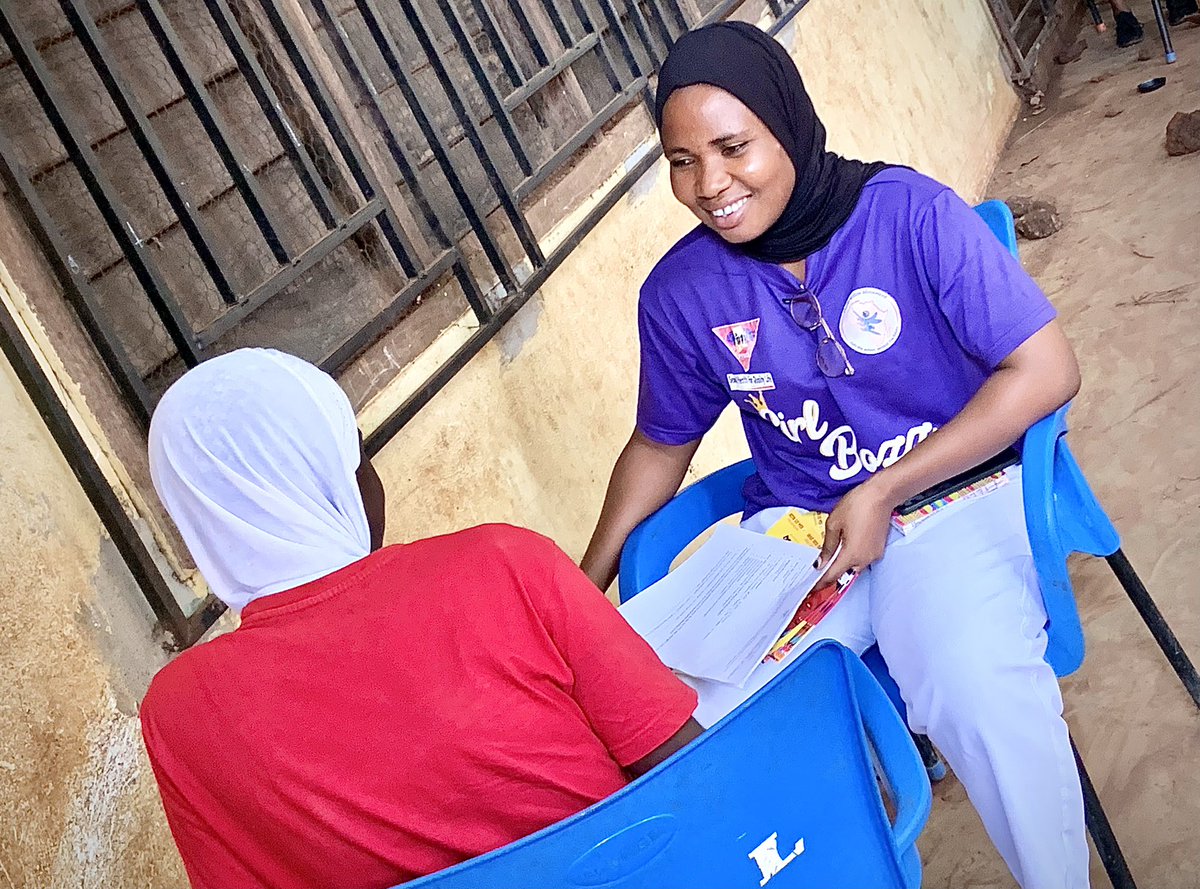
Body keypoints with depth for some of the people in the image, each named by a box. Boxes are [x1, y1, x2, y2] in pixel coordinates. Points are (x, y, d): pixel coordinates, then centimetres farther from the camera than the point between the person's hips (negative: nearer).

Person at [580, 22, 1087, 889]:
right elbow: (660, 445, 14)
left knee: (978, 694, -32)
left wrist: (882, 496, -16)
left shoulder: (911, 213, -12)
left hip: (950, 491, -3)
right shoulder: (680, 292, -1)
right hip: (794, 521, 3)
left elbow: (1047, 370, -12)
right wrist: (586, 588, 3)